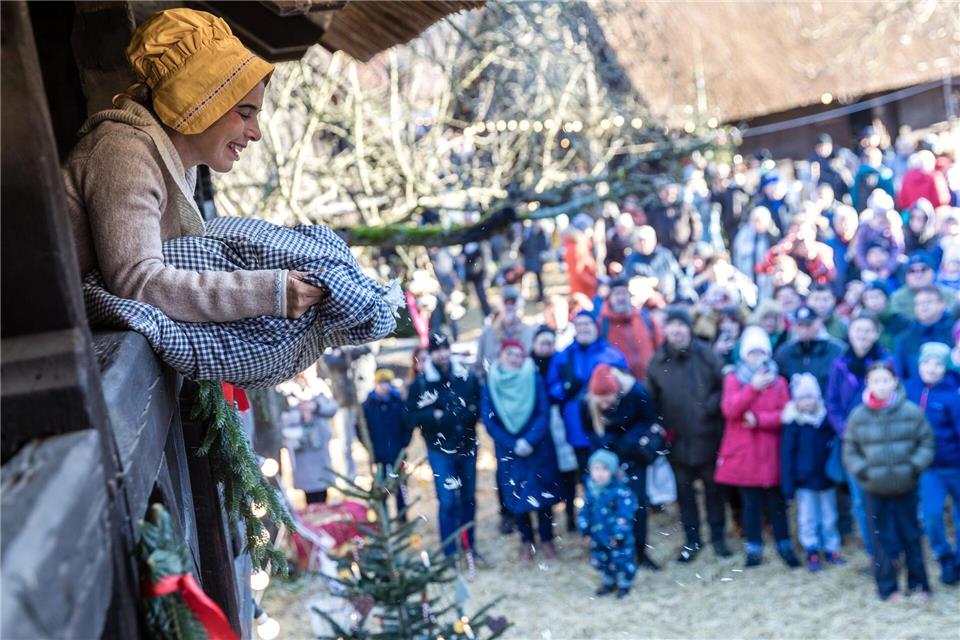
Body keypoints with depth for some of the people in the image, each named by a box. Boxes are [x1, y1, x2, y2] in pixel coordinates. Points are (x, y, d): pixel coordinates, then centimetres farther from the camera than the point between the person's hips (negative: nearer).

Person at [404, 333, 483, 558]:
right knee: (447, 502, -6)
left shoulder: (467, 377, -1)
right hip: (440, 452, -3)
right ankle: (449, 553, 5)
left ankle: (469, 544, 29)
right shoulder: (420, 383, -7)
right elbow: (412, 418, -7)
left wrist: (473, 410, -11)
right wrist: (435, 415, -21)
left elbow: (481, 403, 10)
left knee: (469, 499, 14)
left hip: (468, 448, 3)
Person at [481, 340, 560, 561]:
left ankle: (546, 539, 17)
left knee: (542, 492, 3)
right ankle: (526, 541, 19)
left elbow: (544, 414, -9)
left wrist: (529, 441, -21)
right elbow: (488, 420, -6)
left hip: (538, 448, -1)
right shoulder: (490, 385, -2)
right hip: (509, 450, 1)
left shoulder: (534, 380, -4)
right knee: (516, 495, 5)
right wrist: (513, 445, -14)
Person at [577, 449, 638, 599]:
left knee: (621, 562, 6)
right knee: (599, 561, 19)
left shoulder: (621, 492, -23)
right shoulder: (591, 491, -3)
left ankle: (624, 585, 31)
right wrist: (585, 530, 5)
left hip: (618, 539, -6)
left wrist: (619, 535, -23)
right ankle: (608, 582, 43)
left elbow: (624, 516, -23)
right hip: (598, 537, 6)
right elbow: (585, 512, 8)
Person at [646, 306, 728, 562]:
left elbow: (723, 385, -2)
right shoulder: (657, 362, 0)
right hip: (677, 439, 2)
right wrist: (662, 428, -3)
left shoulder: (705, 354, -6)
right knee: (684, 490, 10)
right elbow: (652, 402, 6)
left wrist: (712, 406, -16)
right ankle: (692, 540, 23)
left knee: (713, 487, 10)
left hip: (707, 435, -2)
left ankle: (717, 537, 25)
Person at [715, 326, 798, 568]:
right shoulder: (733, 379, 1)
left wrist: (758, 419, -17)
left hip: (770, 453, 1)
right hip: (743, 453, -1)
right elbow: (729, 409, -15)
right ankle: (754, 548, 16)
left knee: (776, 502, 8)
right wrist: (753, 388, -27)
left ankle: (785, 546, 18)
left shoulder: (778, 381, 5)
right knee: (751, 503, 6)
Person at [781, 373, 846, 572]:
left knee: (829, 516, 14)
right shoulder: (793, 423, -10)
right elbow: (787, 455, -9)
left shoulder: (827, 419, -3)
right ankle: (812, 552, 17)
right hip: (804, 481, -3)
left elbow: (837, 444, 8)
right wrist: (788, 485, -10)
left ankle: (831, 549, 27)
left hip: (827, 478, 3)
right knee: (807, 518, 5)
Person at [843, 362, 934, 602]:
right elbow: (850, 451, 3)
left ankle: (918, 584, 23)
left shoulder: (912, 412, -7)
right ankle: (887, 588, 16)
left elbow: (926, 443, 1)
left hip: (906, 487, 0)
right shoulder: (858, 416, -5)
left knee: (911, 536, 11)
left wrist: (915, 467, -11)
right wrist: (863, 472, -10)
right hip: (874, 489, 0)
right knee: (882, 538, 6)